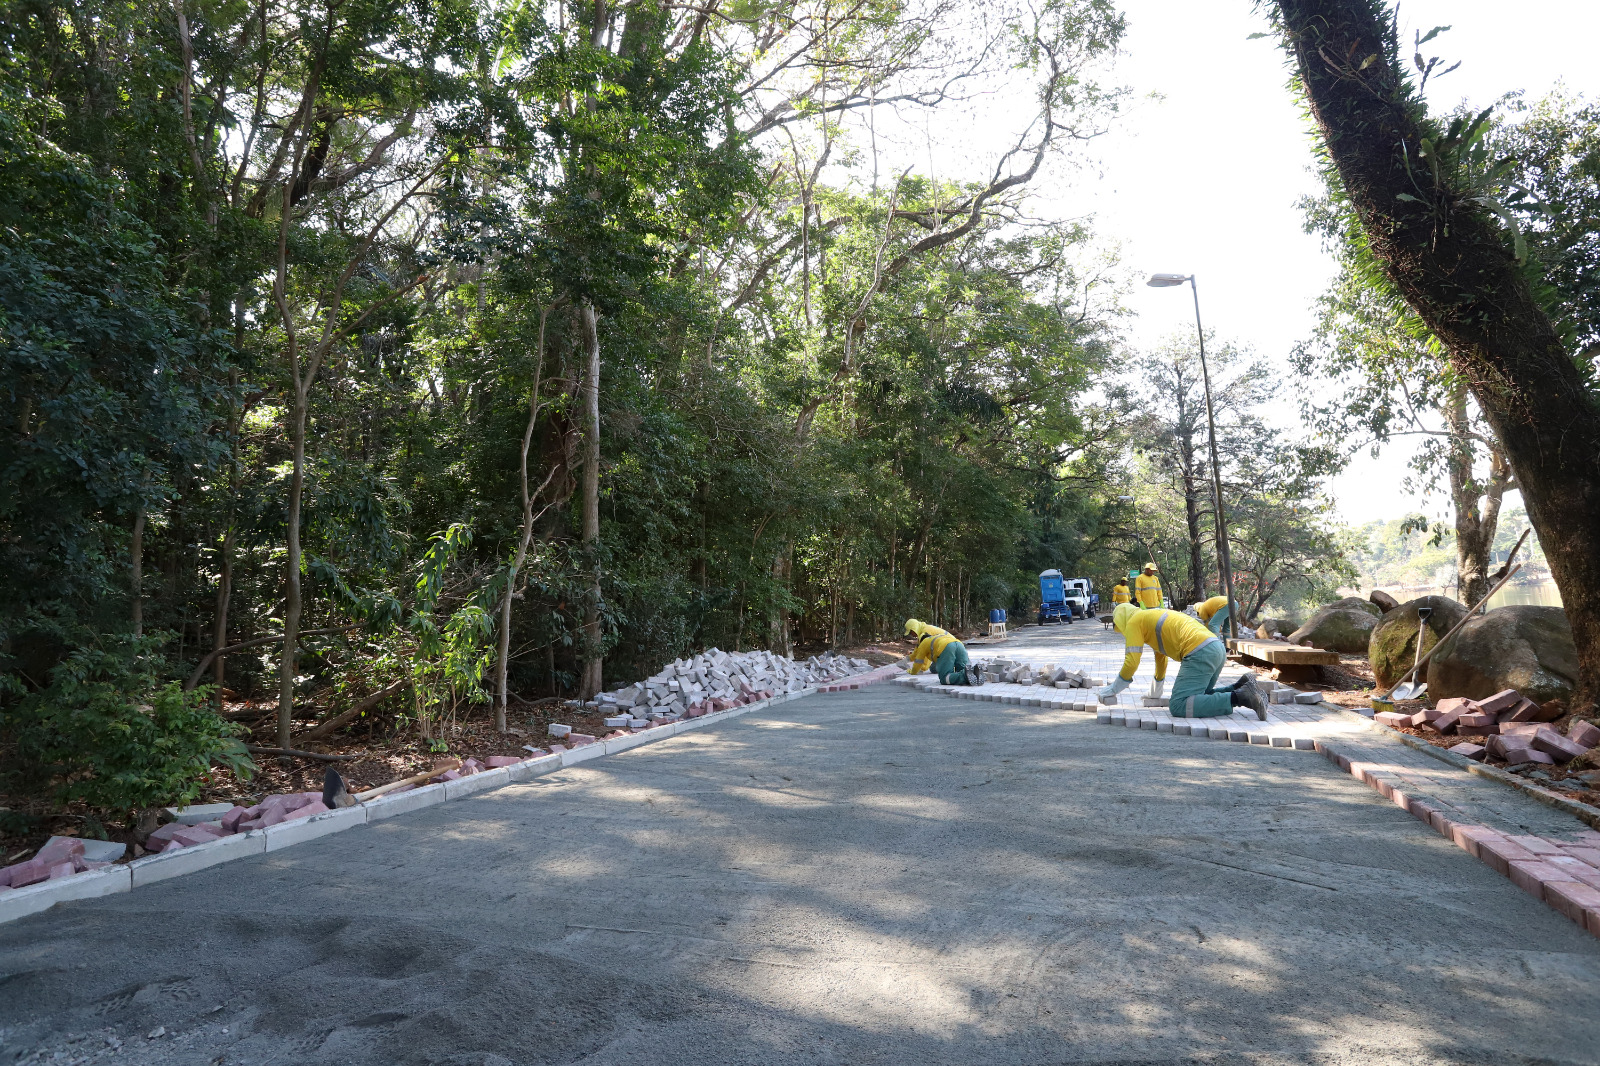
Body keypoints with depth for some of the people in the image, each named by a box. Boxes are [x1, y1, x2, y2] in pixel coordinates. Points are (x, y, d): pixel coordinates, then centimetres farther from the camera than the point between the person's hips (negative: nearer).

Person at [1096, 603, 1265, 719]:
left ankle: (1240, 697, -24)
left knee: (1178, 707, -17)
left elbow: (1132, 661, -4)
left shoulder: (1134, 621, 5)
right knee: (1200, 695, 25)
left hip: (1200, 654, -10)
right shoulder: (1153, 618, 32)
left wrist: (1112, 689, 8)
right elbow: (1161, 656, 43)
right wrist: (1155, 693, 53)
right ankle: (1241, 686, 6)